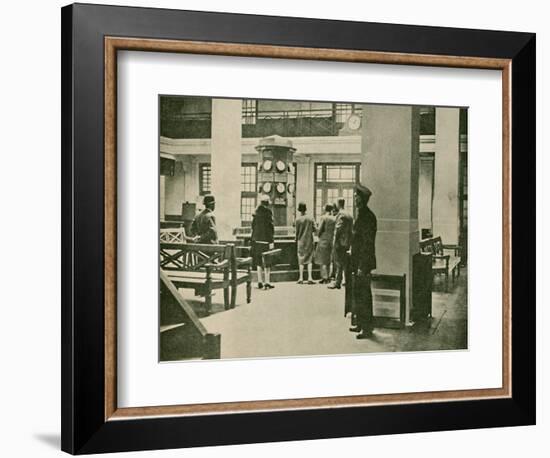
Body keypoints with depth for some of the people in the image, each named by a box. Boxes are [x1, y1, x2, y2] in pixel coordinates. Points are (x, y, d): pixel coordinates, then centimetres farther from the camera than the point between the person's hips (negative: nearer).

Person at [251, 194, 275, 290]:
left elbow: (253, 226, 11)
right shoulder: (268, 212, -11)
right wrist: (271, 241, -12)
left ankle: (260, 281, 12)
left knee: (259, 260, 11)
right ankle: (267, 282, 0)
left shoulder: (256, 212, 6)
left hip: (257, 239, 5)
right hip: (265, 239, -5)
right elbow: (270, 227, -14)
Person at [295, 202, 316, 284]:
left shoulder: (298, 219, -9)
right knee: (309, 259, 6)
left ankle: (301, 278, 3)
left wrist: (296, 240, 9)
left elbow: (297, 231, -6)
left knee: (301, 260, 4)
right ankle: (310, 277, -2)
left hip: (301, 241, -2)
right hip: (309, 240, 2)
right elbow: (314, 229, -2)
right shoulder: (310, 218, -3)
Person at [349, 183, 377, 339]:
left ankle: (367, 329, 1)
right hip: (358, 262, 10)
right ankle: (360, 324, 26)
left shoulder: (367, 217, -17)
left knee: (364, 295, -4)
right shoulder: (361, 215, 14)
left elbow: (368, 243, -21)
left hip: (364, 263, -10)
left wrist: (362, 266, -22)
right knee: (357, 294, 16)